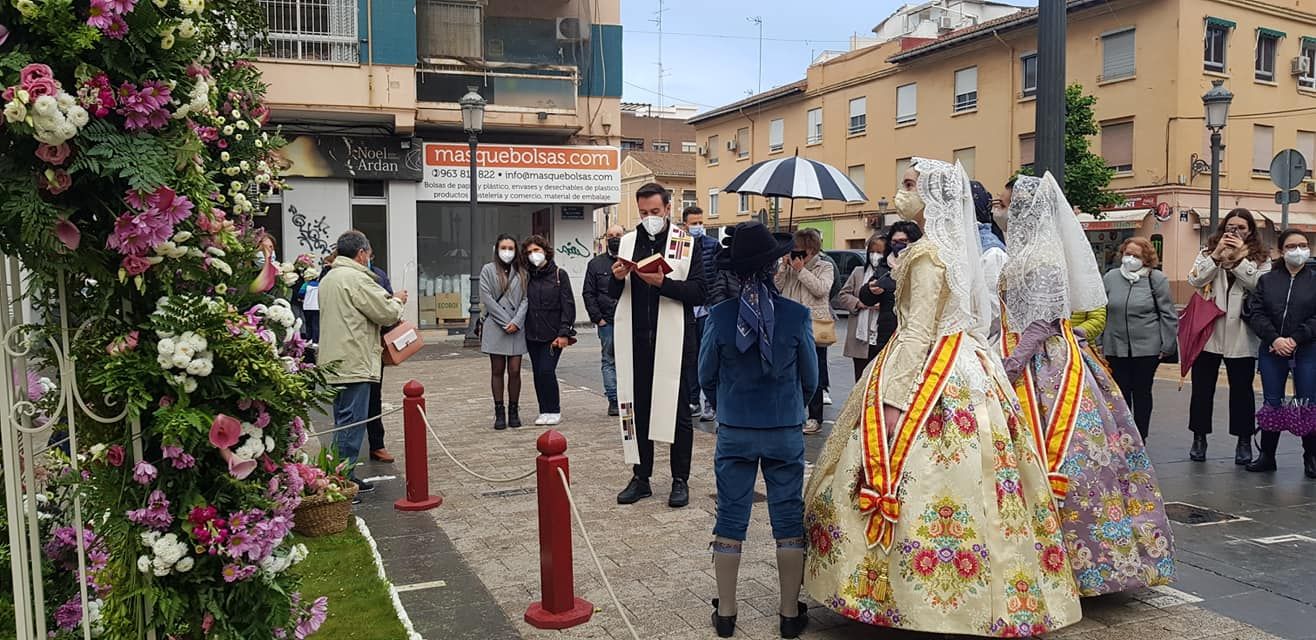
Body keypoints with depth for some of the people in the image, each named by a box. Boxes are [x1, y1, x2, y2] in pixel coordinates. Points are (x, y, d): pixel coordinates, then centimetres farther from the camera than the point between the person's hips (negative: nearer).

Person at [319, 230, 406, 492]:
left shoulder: (328, 278, 17)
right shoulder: (357, 279, -15)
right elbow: (386, 313, -15)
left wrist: (390, 307, 18)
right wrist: (397, 301, 7)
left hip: (334, 363, 10)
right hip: (354, 364, -10)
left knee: (344, 421, 16)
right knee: (352, 423, -6)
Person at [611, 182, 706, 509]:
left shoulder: (688, 244, 0)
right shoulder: (628, 242, 12)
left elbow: (699, 292, -8)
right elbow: (613, 294, 15)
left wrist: (663, 283, -21)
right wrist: (617, 277, -7)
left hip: (674, 341, -4)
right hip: (635, 342, 4)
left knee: (678, 411, 4)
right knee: (636, 409, 9)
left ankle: (680, 480, 15)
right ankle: (640, 477, 21)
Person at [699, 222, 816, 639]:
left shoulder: (719, 316, -10)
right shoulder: (797, 316, -11)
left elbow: (705, 376, 2)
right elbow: (811, 378, 1)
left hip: (734, 432, 1)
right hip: (786, 432, 0)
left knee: (730, 519, 11)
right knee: (788, 520, 11)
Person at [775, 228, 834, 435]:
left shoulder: (824, 267, 2)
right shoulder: (791, 266, 14)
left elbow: (821, 289, -14)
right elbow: (777, 288, 8)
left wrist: (802, 270, -12)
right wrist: (784, 268, -3)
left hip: (814, 327, -5)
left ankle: (815, 418, 7)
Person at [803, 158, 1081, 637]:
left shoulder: (927, 253, -15)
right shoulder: (958, 248, 13)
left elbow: (919, 330, -20)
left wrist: (895, 397, -21)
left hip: (931, 370, -10)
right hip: (963, 364, 10)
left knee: (917, 480, -5)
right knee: (970, 479, 10)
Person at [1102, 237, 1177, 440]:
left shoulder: (1156, 280, -4)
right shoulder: (1110, 278, 3)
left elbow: (1168, 315, -2)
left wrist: (1167, 346, -5)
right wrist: (1099, 343, 8)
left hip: (1146, 348, -2)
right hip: (1116, 347, 2)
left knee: (1142, 392, 9)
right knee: (1121, 392, 6)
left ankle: (1140, 438, 19)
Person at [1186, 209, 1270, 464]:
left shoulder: (1261, 258, 6)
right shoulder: (1208, 252, 7)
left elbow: (1261, 286, -12)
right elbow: (1195, 280, -8)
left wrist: (1240, 258, -15)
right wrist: (1217, 256, -16)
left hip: (1240, 335, -1)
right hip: (1207, 330, 1)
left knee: (1242, 388, 7)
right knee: (1202, 387, 7)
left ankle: (1244, 440, 17)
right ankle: (1199, 437, 18)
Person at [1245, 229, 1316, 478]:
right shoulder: (1267, 280, 7)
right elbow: (1255, 313, -2)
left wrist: (1295, 339, -17)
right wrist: (1274, 339, -15)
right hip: (1271, 352, 2)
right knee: (1272, 404, 9)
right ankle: (1267, 456, 18)